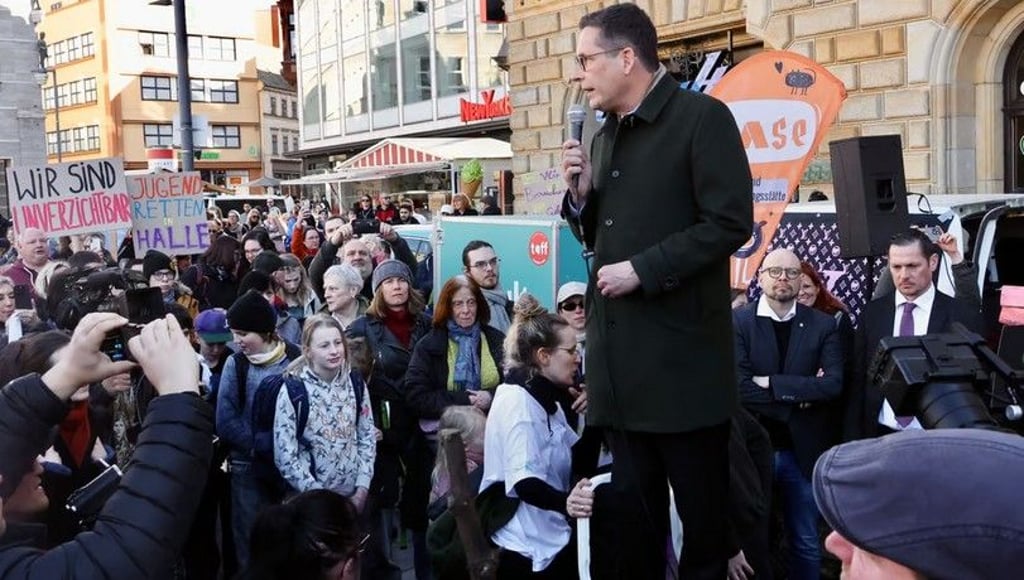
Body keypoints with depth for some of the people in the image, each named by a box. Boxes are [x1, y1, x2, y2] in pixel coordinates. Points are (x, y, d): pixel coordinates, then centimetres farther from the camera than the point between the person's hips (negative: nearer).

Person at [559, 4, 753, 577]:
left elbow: (730, 222, -15)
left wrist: (642, 270, -16)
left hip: (682, 355, -7)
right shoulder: (605, 136, 15)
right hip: (621, 355, 7)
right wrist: (581, 193, 2)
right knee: (633, 506, 15)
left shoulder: (702, 117, -7)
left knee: (703, 506, 7)